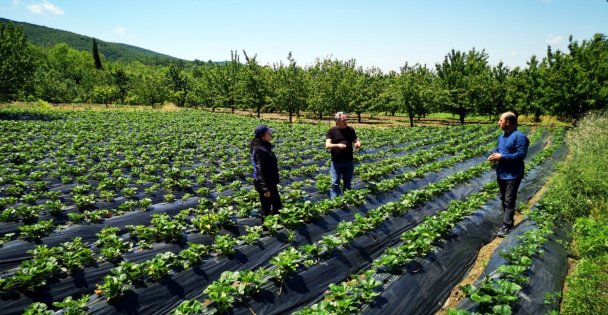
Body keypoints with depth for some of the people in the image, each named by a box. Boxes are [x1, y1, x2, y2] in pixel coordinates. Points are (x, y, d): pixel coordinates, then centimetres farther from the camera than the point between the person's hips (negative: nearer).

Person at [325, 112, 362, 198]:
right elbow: (327, 145, -12)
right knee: (335, 184, 0)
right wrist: (337, 145, -31)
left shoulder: (350, 129, 4)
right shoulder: (332, 131, -5)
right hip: (336, 162, -3)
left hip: (349, 161, 3)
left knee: (347, 184, 14)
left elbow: (356, 141, 11)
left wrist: (358, 144, -14)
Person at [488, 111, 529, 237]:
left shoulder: (519, 136, -16)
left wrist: (502, 157, -23)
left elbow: (521, 154, -22)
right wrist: (493, 156, -2)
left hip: (513, 175, -9)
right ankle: (508, 222, 27)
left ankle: (506, 226, 1)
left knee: (509, 201, -4)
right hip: (501, 174, 9)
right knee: (503, 199, 15)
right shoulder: (502, 136, 10)